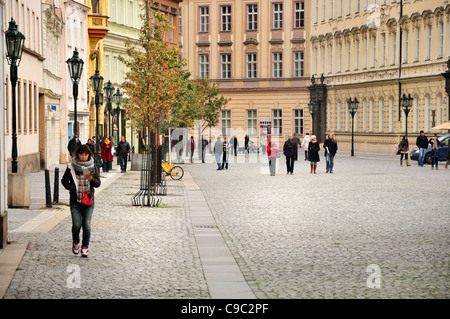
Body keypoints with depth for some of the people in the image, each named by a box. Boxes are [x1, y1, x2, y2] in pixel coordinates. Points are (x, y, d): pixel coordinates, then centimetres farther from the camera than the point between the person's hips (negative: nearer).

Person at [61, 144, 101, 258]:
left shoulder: (92, 167, 2)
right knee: (76, 224, -5)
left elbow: (98, 183, 0)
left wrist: (91, 179, -21)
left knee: (87, 225, -2)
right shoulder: (71, 167, 0)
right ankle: (75, 242, 23)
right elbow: (64, 180, 11)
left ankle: (85, 248, 9)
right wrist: (71, 188, -7)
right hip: (75, 201, -1)